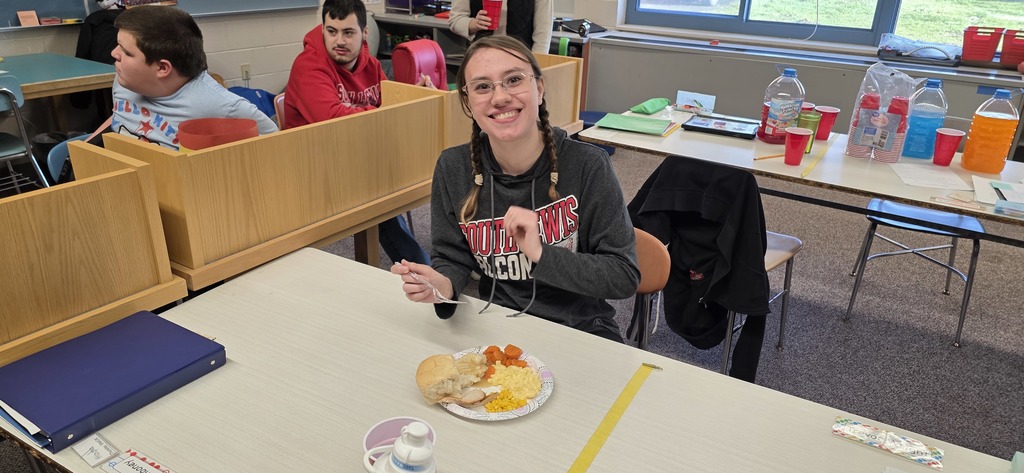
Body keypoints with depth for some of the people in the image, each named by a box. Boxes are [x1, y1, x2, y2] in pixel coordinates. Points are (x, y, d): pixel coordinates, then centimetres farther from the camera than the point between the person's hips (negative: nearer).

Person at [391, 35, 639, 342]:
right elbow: (453, 257, 4)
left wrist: (540, 252, -24)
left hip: (579, 329, -2)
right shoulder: (452, 169, -6)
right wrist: (442, 284, -19)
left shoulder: (588, 166, -14)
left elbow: (625, 277, -12)